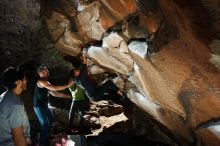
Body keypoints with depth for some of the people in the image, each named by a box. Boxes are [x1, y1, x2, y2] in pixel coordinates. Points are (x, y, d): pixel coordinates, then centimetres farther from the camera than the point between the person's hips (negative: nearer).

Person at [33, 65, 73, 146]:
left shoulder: (46, 82, 13)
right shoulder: (41, 81, -20)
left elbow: (53, 93, 18)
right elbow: (54, 88, -27)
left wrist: (65, 95, 14)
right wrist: (67, 85, -21)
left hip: (44, 106, 11)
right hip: (39, 107, -11)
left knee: (51, 120, 24)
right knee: (45, 124, -10)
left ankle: (46, 136, 42)